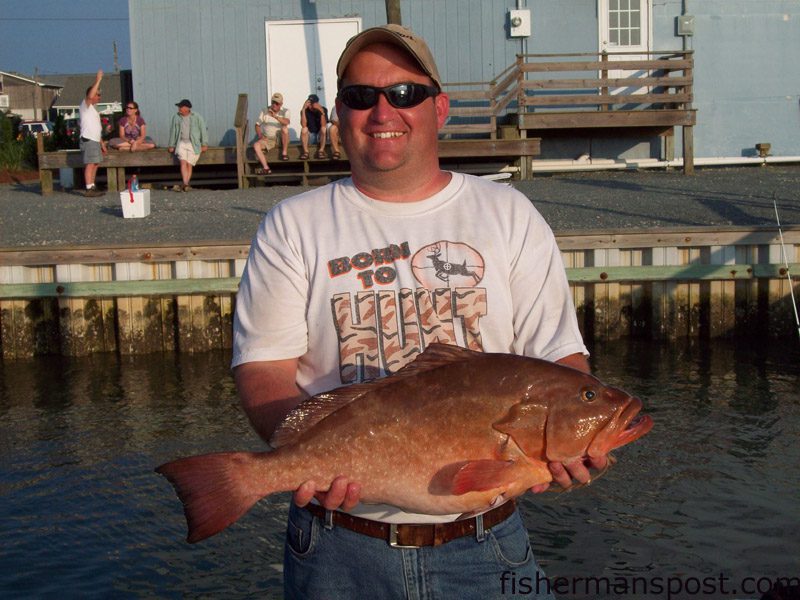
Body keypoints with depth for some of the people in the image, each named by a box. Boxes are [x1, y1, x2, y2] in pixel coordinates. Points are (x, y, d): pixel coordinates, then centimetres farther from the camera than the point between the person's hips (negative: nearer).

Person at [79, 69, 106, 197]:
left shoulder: (92, 107, 24)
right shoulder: (85, 104, -5)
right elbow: (90, 96, -29)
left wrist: (102, 142, 25)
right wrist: (98, 80, -25)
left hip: (95, 139, 10)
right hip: (88, 139, -10)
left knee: (95, 163, 12)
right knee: (90, 164, -14)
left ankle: (92, 187, 19)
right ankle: (89, 189, -17)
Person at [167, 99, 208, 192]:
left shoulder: (197, 117, 2)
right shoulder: (176, 117, 11)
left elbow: (203, 130, 3)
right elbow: (173, 131, 16)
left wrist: (204, 144, -4)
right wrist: (171, 145, 13)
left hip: (193, 144, -2)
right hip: (181, 143, 2)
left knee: (189, 164, -8)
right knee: (183, 162, -18)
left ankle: (184, 185, -4)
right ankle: (185, 184, -30)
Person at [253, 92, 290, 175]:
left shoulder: (285, 111, -4)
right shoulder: (264, 112, 3)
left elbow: (286, 122, -26)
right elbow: (257, 125, 8)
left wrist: (275, 116, -39)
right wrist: (260, 135, -11)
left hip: (280, 139, -2)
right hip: (267, 139, 2)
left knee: (284, 129, -34)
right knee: (256, 145, -27)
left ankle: (284, 153, -20)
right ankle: (266, 168, -30)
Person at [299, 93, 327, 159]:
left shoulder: (323, 109, -9)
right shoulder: (305, 111, -8)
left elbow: (323, 125, -22)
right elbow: (303, 125, -24)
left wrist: (322, 111, -33)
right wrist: (303, 109, -28)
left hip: (320, 134, -1)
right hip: (309, 135, 1)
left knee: (324, 129, -30)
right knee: (304, 129, -28)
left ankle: (321, 151, -24)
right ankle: (305, 152, -28)